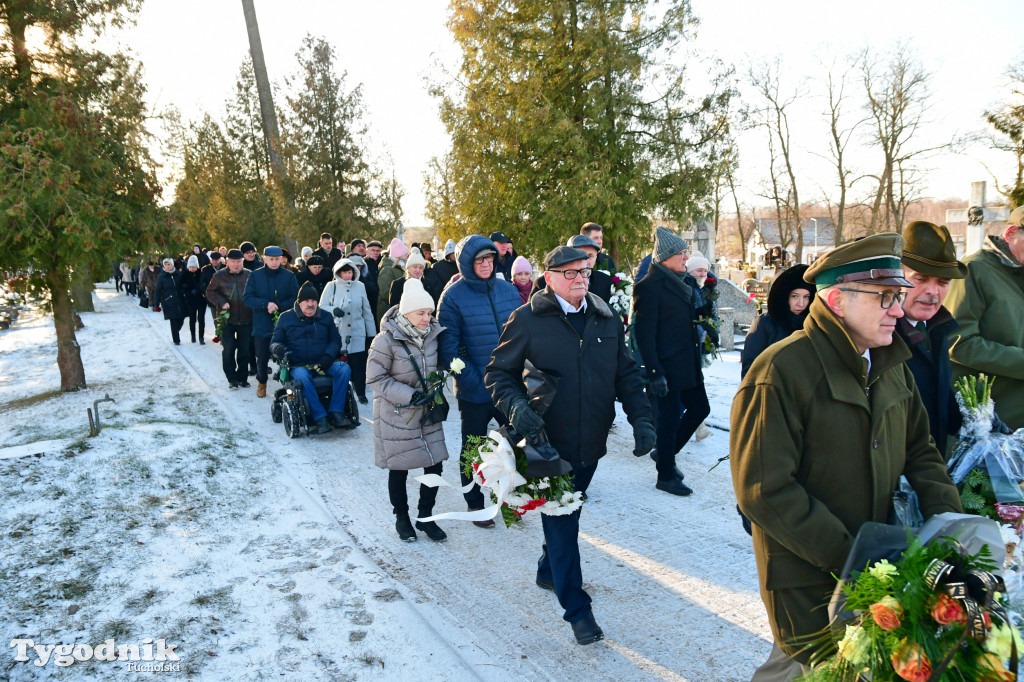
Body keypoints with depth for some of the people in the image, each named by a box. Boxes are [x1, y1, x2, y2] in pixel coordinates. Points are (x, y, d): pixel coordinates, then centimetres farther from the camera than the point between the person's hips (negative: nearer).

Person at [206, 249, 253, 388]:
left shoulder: (249, 275, 2)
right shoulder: (219, 276, 0)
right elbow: (210, 292, 4)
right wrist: (221, 302, -12)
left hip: (245, 319, 1)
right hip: (227, 319, -1)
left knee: (244, 350, 6)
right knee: (228, 348, -1)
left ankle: (242, 378, 19)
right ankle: (232, 379, 10)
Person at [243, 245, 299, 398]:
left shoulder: (289, 276, 2)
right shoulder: (255, 275, 4)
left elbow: (295, 299, -1)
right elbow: (247, 298, -2)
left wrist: (279, 306, -16)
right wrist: (266, 304, -16)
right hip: (261, 325, 1)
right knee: (262, 358, 7)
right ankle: (261, 382, 31)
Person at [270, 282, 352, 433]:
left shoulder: (326, 317, 15)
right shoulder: (285, 318, 11)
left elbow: (335, 340, 15)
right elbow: (275, 341, 13)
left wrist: (328, 356, -7)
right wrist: (277, 348, -13)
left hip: (323, 364, 2)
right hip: (298, 365, -2)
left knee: (344, 369, -27)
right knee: (302, 376, -38)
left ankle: (336, 412, -26)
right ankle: (320, 417, -34)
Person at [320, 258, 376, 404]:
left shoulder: (360, 286, 9)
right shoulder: (331, 286, 3)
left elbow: (367, 311, 14)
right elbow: (321, 307, 5)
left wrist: (371, 333, 13)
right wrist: (333, 310, -17)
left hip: (357, 333, 1)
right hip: (337, 333, -1)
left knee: (358, 364, -3)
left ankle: (361, 393, 9)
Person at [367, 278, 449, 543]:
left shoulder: (432, 334, 0)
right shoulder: (387, 340, -18)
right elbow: (376, 378, -16)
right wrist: (409, 395, -22)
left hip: (427, 412, 5)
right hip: (397, 414, -5)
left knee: (434, 465, 5)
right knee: (399, 468, 8)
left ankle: (425, 516, 25)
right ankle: (402, 518, 29)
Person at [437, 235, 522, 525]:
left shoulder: (508, 291, 3)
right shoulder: (453, 296, -10)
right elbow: (449, 348, -13)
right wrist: (473, 380, -18)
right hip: (474, 391, -4)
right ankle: (475, 504, 33)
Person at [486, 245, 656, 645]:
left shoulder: (606, 319, 6)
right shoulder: (528, 320, -8)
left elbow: (626, 373, 11)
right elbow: (499, 373, -6)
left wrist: (641, 418, -1)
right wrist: (516, 407, -25)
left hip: (591, 441, 5)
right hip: (550, 441, -5)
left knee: (567, 513, 21)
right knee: (561, 523, 1)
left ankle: (548, 570, 45)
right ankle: (576, 608, 14)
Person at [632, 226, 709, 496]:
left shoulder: (681, 283, 13)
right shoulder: (649, 286, -15)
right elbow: (644, 334, -18)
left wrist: (696, 363, 19)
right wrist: (655, 372, -21)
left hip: (687, 365, 9)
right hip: (667, 367, -9)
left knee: (700, 407, 14)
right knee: (670, 418, 1)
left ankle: (666, 453, 31)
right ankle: (665, 476, 18)